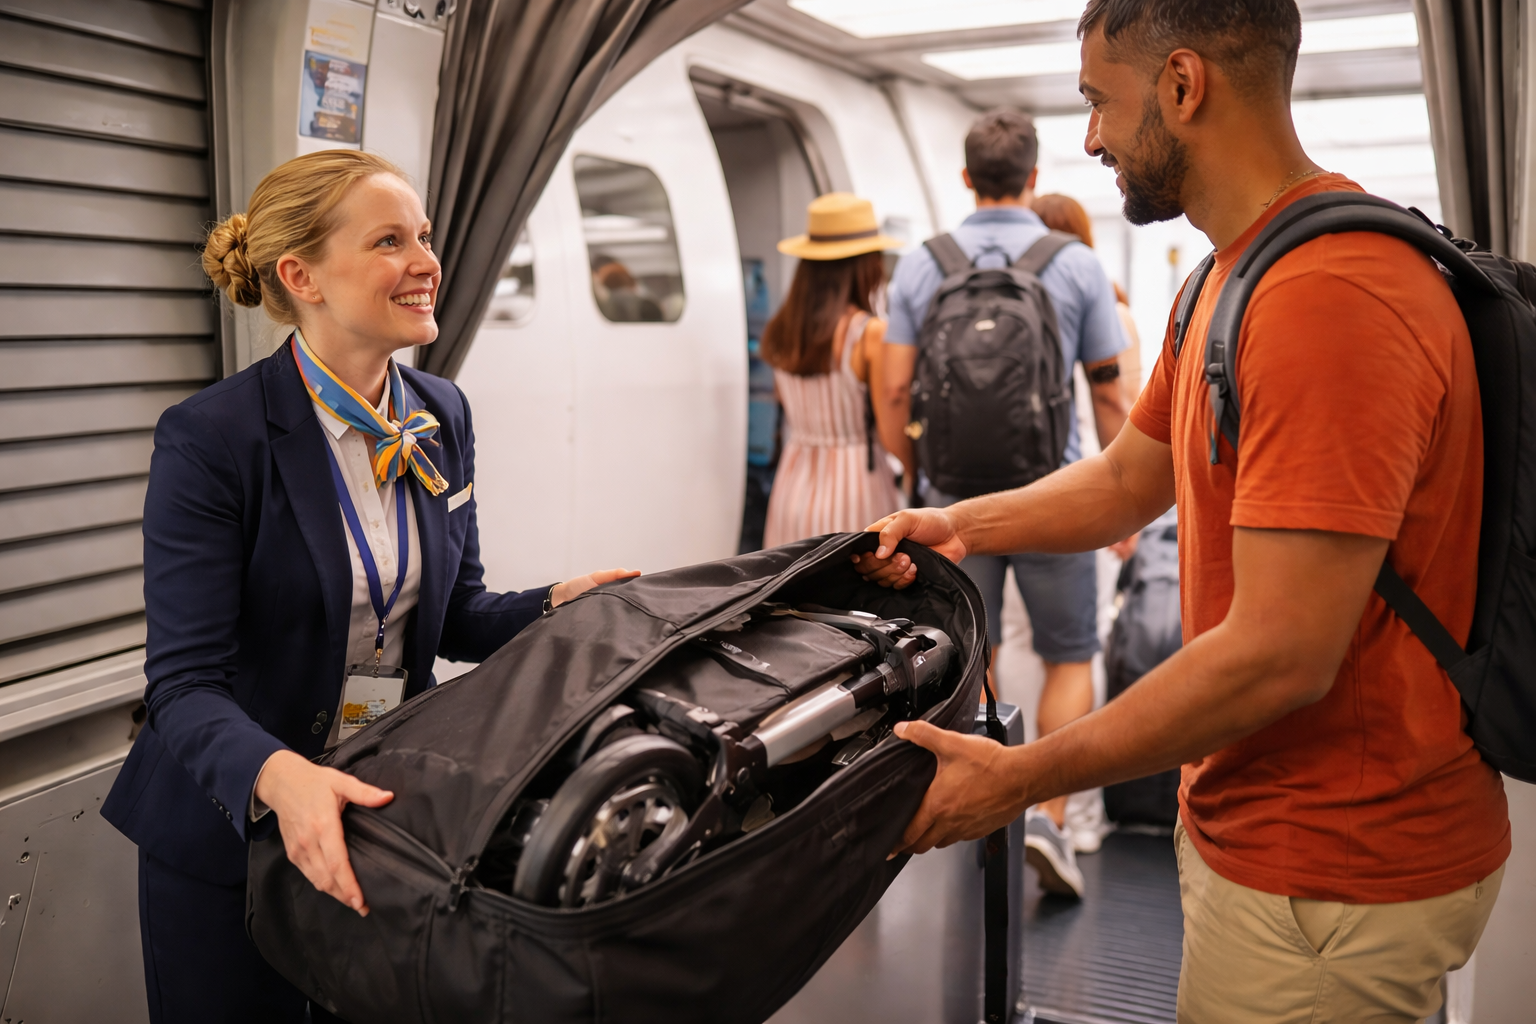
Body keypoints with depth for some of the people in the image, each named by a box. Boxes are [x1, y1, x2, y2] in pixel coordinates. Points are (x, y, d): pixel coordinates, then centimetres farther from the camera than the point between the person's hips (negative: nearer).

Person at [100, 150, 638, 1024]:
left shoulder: (442, 418, 1)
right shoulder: (211, 438, -19)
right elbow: (186, 683, -21)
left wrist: (557, 604, -10)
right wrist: (277, 776, -39)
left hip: (383, 812, 5)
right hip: (230, 833, -5)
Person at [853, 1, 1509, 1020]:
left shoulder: (1328, 300, -27)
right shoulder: (1230, 279, 9)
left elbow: (1279, 656, -29)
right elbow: (1127, 479, 19)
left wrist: (1020, 778, -22)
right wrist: (954, 527, 8)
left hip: (1336, 879, -9)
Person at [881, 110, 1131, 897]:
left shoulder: (920, 266, 2)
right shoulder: (1077, 266, -2)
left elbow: (896, 393, -1)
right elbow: (1110, 395, 0)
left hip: (956, 492, 2)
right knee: (1070, 657, 11)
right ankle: (1049, 817, -1)